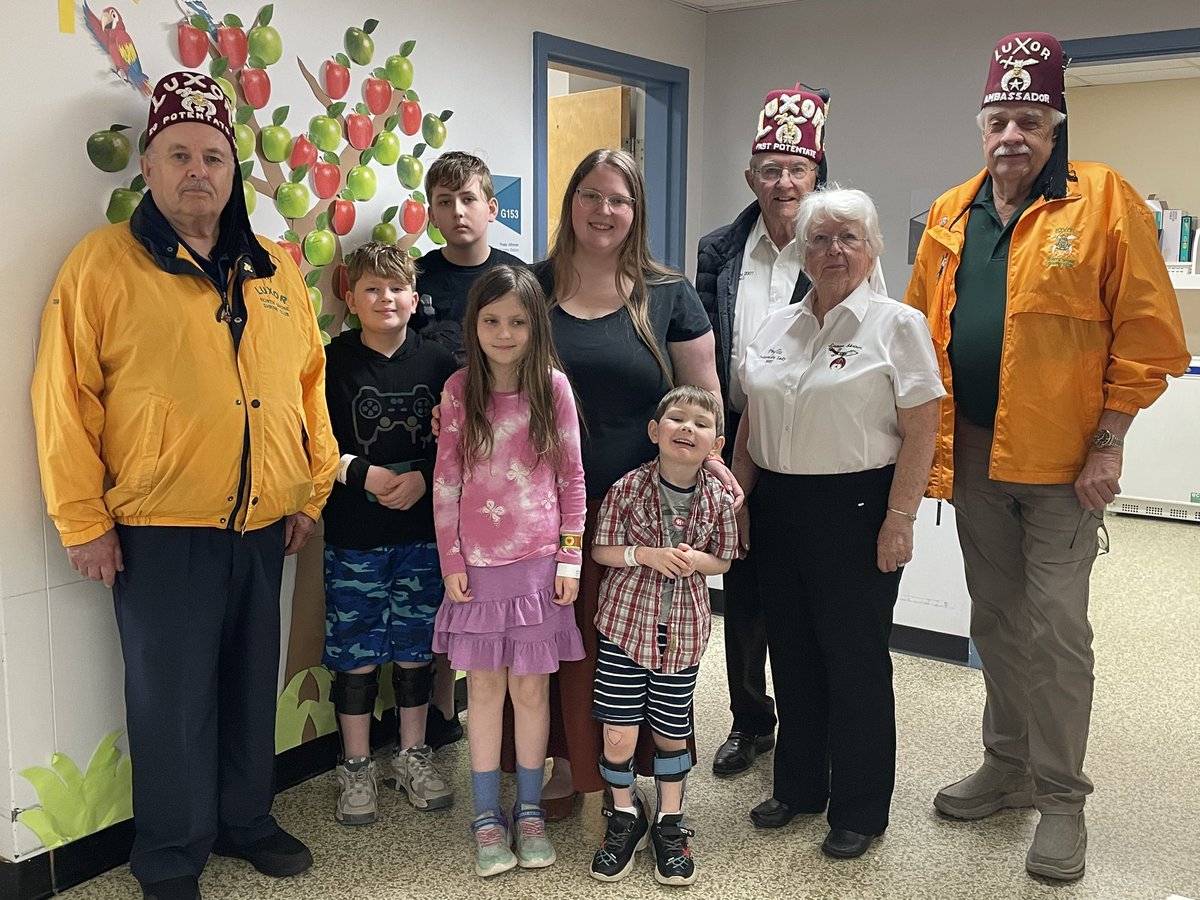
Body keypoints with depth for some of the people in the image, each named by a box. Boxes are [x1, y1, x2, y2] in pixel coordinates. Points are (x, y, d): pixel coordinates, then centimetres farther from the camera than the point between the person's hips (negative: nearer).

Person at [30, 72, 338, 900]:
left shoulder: (275, 270, 9)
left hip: (262, 528, 4)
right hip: (160, 534, -4)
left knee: (252, 686, 16)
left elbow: (309, 383, 12)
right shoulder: (103, 264, -5)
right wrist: (83, 520, -8)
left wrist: (312, 491, 10)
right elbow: (64, 398, -6)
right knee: (172, 699, 6)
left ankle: (246, 820, 36)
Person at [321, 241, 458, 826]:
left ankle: (412, 755, 28)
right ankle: (356, 767, 20)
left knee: (416, 646, 11)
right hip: (353, 535, -1)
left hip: (423, 530, 2)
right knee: (356, 650, 4)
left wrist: (422, 477, -13)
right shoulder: (334, 362, -2)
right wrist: (361, 472, -15)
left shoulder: (438, 363, 2)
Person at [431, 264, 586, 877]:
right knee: (484, 689, 9)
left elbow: (570, 477, 2)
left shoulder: (553, 386, -2)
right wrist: (450, 560, -2)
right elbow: (446, 481, 1)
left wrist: (570, 557, -1)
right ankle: (486, 815, 23)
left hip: (538, 563, 0)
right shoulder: (459, 390, -2)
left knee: (531, 689, 9)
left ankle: (530, 809, 26)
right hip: (477, 566, 1)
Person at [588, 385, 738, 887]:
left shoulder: (717, 499, -4)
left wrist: (696, 560, -14)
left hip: (683, 631, 1)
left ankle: (670, 824, 32)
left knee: (672, 733, 11)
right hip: (625, 623, -1)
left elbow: (723, 561, 8)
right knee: (618, 734, 1)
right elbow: (601, 550, -3)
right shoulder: (627, 489, -9)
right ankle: (625, 817, 27)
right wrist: (646, 554, -18)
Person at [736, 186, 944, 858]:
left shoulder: (898, 325, -6)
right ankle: (798, 786, 31)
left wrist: (899, 521, -15)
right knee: (792, 652, 14)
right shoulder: (778, 326, 11)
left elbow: (921, 431, -10)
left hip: (856, 510, -5)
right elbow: (751, 422, 15)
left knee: (855, 659, 4)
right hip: (779, 509, 5)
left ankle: (861, 809, 20)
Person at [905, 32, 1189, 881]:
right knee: (996, 619, 15)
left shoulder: (1105, 201, -7)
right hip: (974, 452, 5)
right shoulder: (950, 215, 7)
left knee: (1055, 628, 0)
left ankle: (1061, 796, 15)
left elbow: (1145, 334, -9)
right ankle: (1009, 763, 31)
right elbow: (923, 330, 10)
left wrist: (1108, 444, -13)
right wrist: (930, 437, 4)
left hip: (1062, 459, -5)